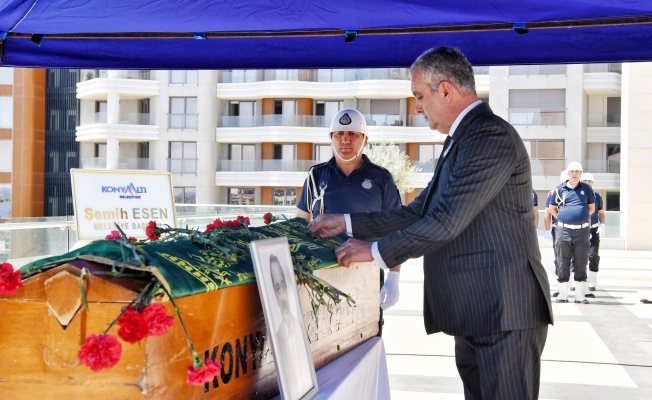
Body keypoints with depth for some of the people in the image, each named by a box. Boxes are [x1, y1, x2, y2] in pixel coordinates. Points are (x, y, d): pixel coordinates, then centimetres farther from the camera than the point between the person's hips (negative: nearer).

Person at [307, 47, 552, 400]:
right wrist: (347, 223, 14)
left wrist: (376, 250, -12)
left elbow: (447, 221, -21)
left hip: (505, 310, -10)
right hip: (474, 313, 10)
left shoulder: (491, 136, -15)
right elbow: (418, 212, 18)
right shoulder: (461, 141, 18)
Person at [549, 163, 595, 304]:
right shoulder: (560, 189, 6)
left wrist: (582, 217, 12)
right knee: (562, 263, 2)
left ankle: (580, 295, 9)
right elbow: (552, 208, 15)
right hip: (564, 230, 0)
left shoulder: (586, 189, 8)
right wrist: (563, 218, 8)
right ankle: (563, 294, 10)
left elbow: (591, 207, 18)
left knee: (581, 263, 3)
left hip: (582, 231, 0)